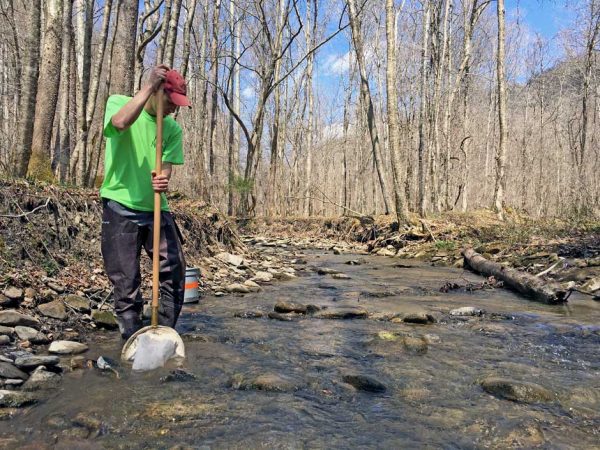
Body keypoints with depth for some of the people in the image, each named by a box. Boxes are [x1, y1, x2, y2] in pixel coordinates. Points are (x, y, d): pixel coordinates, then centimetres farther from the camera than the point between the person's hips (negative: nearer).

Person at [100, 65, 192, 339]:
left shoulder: (173, 128, 7)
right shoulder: (118, 102, -2)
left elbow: (167, 165, -1)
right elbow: (121, 122, -27)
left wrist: (162, 180, -25)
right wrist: (149, 86, -23)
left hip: (156, 208, 4)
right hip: (121, 208, -4)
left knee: (175, 271, 1)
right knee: (126, 282, -1)